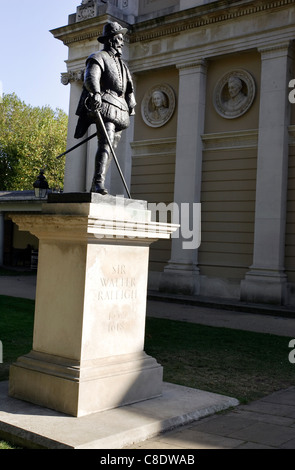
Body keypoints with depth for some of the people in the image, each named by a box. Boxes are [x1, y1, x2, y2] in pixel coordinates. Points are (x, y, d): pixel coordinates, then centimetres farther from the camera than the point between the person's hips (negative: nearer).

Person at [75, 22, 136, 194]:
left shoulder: (122, 64, 30)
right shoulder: (98, 57, 4)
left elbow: (129, 88, 34)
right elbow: (91, 77, -15)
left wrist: (131, 106, 21)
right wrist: (96, 93, -34)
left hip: (119, 111, 8)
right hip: (105, 107, -8)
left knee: (111, 147, 3)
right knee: (106, 143, -23)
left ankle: (96, 186, 4)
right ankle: (99, 182, -30)